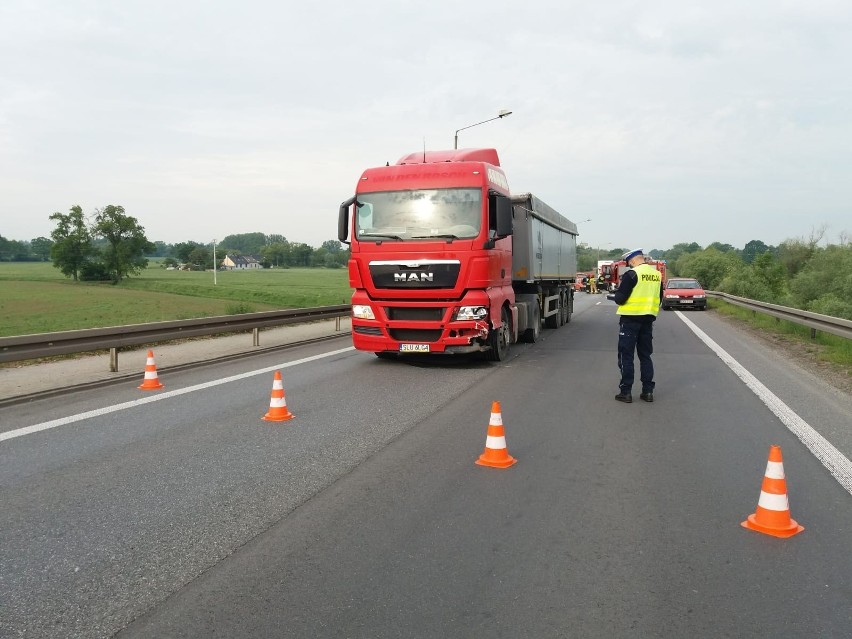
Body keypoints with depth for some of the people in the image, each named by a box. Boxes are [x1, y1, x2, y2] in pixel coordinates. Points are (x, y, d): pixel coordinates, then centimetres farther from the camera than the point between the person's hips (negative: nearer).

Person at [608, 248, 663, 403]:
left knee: (626, 356, 2)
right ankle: (648, 391, 15)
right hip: (648, 319, 6)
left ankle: (626, 392, 2)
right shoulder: (657, 274, 7)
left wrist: (615, 295, 5)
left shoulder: (631, 274, -14)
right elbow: (659, 298, 17)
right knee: (645, 355, 14)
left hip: (630, 319, -6)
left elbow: (620, 299, -16)